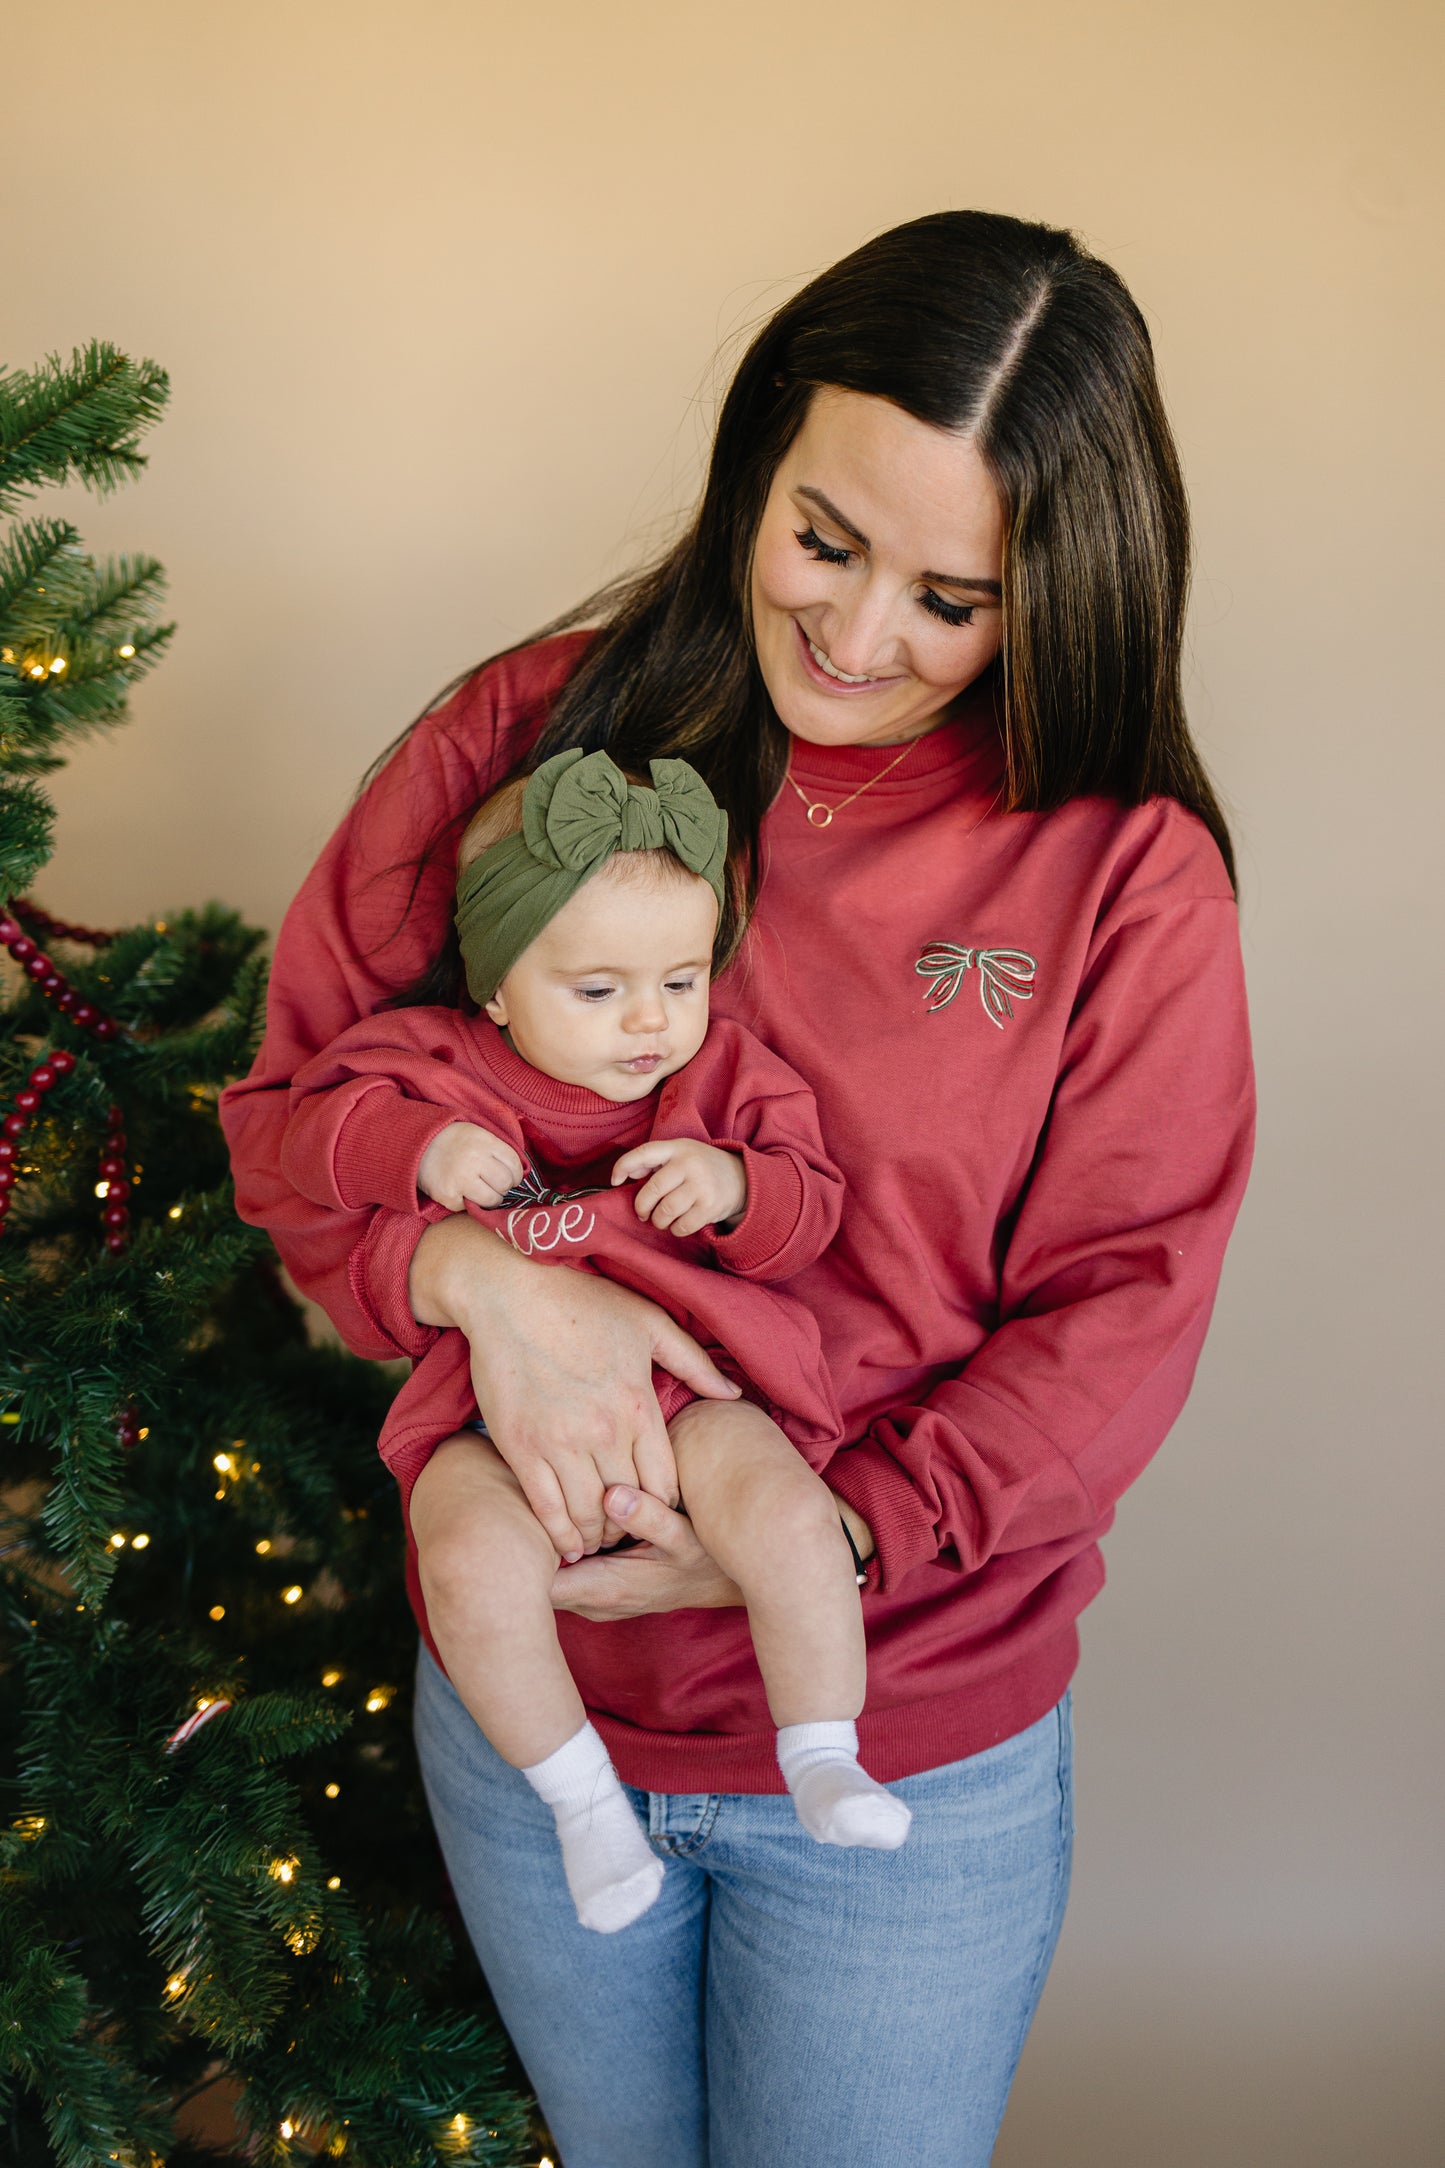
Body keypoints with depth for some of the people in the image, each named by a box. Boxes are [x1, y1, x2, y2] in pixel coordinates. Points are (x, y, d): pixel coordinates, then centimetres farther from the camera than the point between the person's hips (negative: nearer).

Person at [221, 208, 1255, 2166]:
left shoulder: (1123, 865, -11)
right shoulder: (533, 729, -7)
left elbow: (1119, 1317, -11)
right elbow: (295, 1097, -3)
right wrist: (481, 1274, -22)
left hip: (912, 1762, -2)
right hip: (524, 1709, 3)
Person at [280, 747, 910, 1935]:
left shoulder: (730, 1075, 4)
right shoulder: (440, 1063, 1)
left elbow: (810, 1213, 3)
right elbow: (319, 1126, 2)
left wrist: (736, 1185, -20)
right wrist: (415, 1148, -18)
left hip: (689, 1384, 0)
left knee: (789, 1514, -27)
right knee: (479, 1568, -27)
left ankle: (822, 1757, -4)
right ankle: (583, 1796, -2)